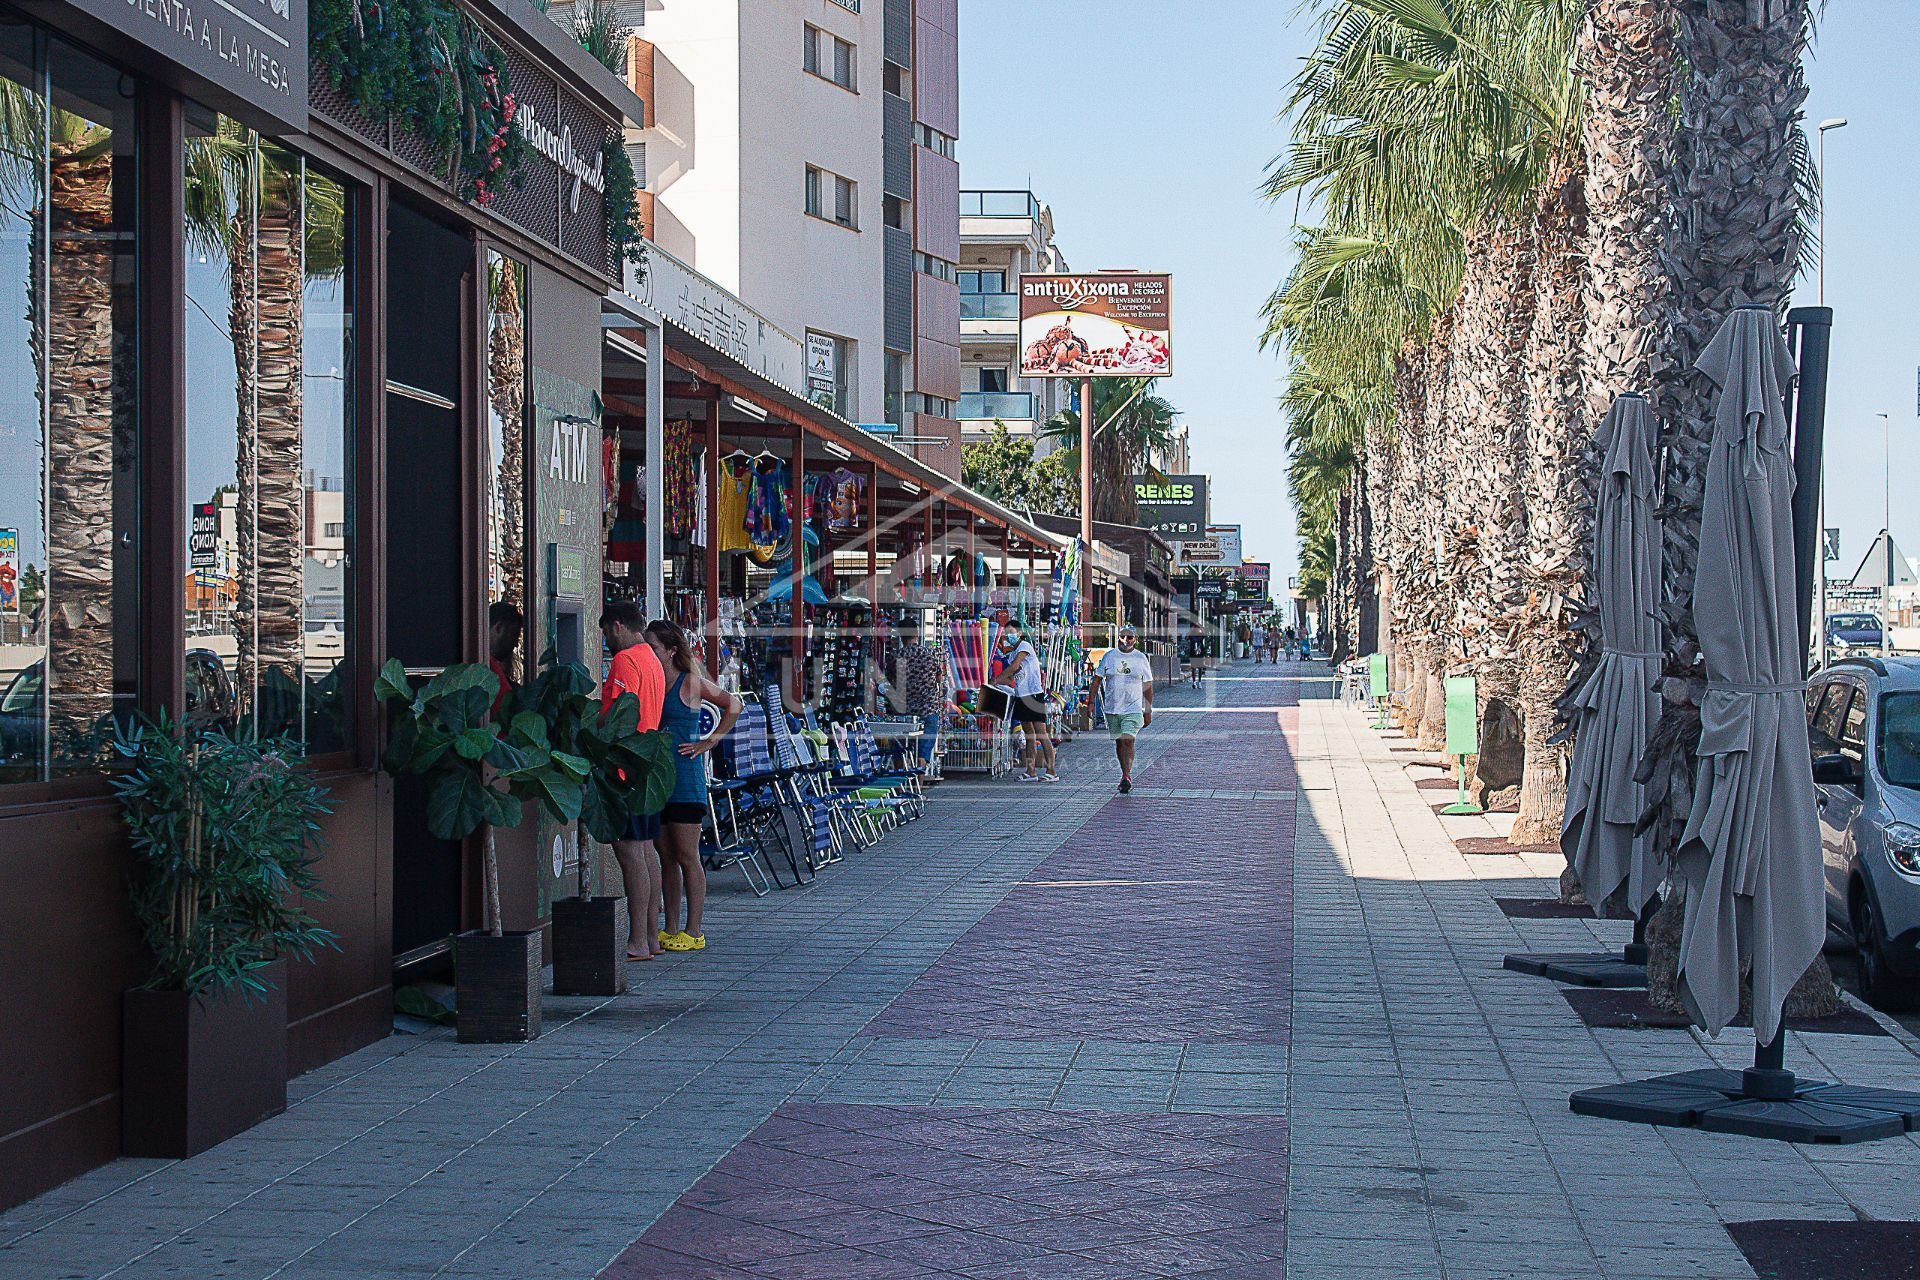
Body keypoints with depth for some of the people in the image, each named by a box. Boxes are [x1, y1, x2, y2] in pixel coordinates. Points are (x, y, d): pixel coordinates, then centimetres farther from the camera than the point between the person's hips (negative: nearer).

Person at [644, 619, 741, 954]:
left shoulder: (690, 682, -5)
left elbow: (733, 705, -1)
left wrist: (709, 742, -3)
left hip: (684, 778, -6)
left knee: (687, 857, -3)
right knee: (666, 858, 9)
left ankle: (694, 932, 0)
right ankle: (671, 929, 14)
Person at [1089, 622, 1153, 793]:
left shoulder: (1141, 658, 3)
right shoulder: (1109, 656, 4)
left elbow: (1148, 686, 7)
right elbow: (1097, 680, 8)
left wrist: (1148, 711, 5)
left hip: (1133, 709, -3)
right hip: (1112, 709, 3)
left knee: (1128, 741, -16)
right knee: (1118, 742, 11)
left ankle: (1126, 776, -19)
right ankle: (1126, 775, 25)